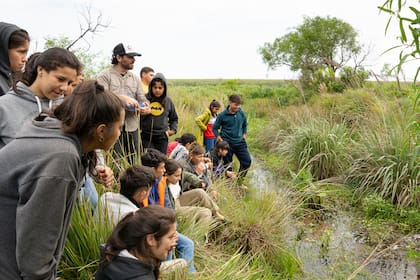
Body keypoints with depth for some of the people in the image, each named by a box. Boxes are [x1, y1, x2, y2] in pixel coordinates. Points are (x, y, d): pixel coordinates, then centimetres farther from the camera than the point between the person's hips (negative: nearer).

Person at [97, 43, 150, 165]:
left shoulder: (135, 78, 16)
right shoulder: (105, 76, -1)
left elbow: (142, 99, 12)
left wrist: (145, 107, -11)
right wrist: (122, 98, -24)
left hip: (132, 127, 5)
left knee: (132, 163, 11)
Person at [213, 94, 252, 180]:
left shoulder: (242, 113, -2)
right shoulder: (222, 115, -10)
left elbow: (245, 125, 18)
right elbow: (215, 128, 1)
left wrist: (244, 134, 10)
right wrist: (219, 138, -8)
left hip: (239, 142, 3)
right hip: (227, 143, -3)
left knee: (247, 161, -3)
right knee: (228, 164, 6)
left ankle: (239, 179, 16)